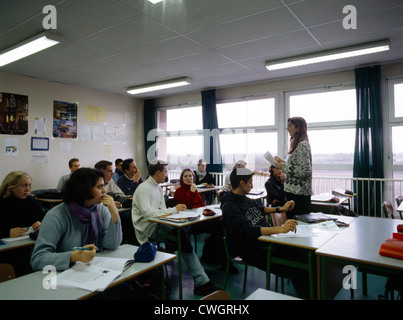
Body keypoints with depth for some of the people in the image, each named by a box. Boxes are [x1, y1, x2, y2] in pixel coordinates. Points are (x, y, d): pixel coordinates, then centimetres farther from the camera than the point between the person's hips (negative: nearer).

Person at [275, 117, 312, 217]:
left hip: (299, 193, -10)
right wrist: (283, 162, 10)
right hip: (294, 191, 10)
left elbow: (305, 171, -22)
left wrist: (284, 167, -17)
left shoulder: (302, 145, -14)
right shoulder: (298, 144, 15)